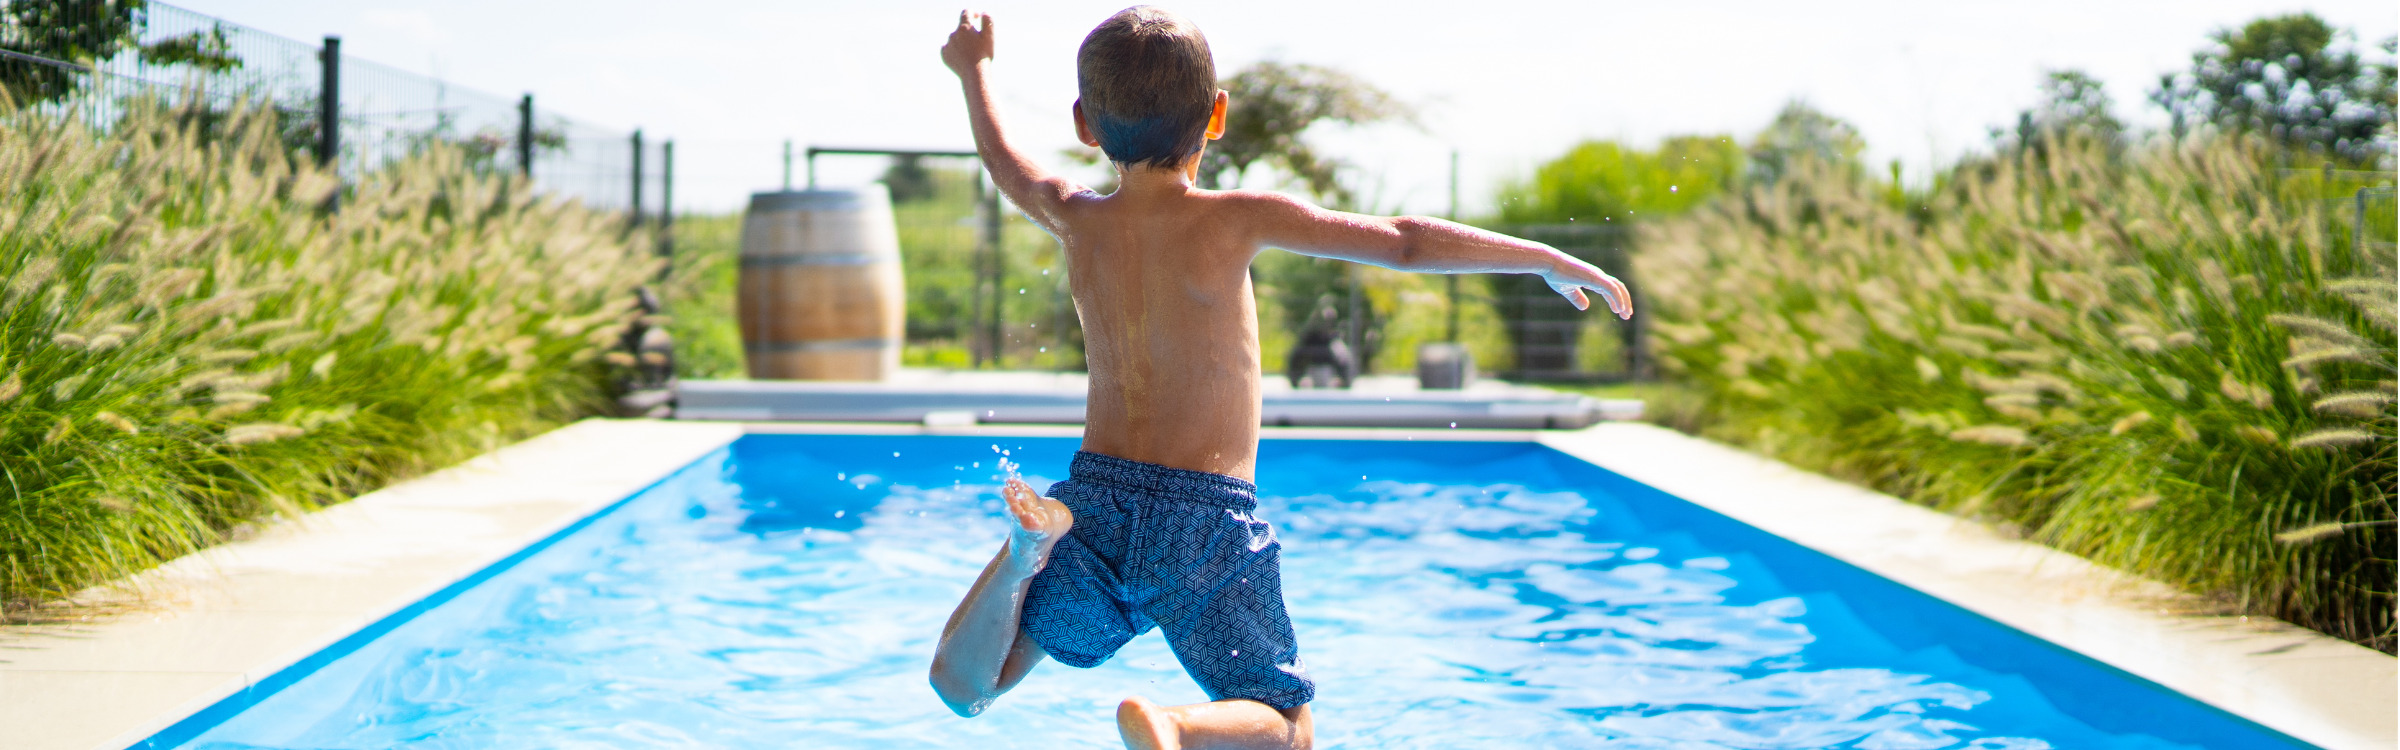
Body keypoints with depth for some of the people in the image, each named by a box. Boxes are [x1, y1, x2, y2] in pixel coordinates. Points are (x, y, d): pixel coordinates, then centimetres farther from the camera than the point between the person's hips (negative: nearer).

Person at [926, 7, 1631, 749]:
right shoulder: (1234, 220, -9)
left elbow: (1003, 161, 26)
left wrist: (973, 71, 46)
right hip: (1205, 520, -3)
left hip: (1099, 497, 4)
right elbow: (1403, 243, -9)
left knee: (962, 685, 13)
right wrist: (1550, 261, 0)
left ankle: (1030, 547, -16)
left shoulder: (1076, 220, 3)